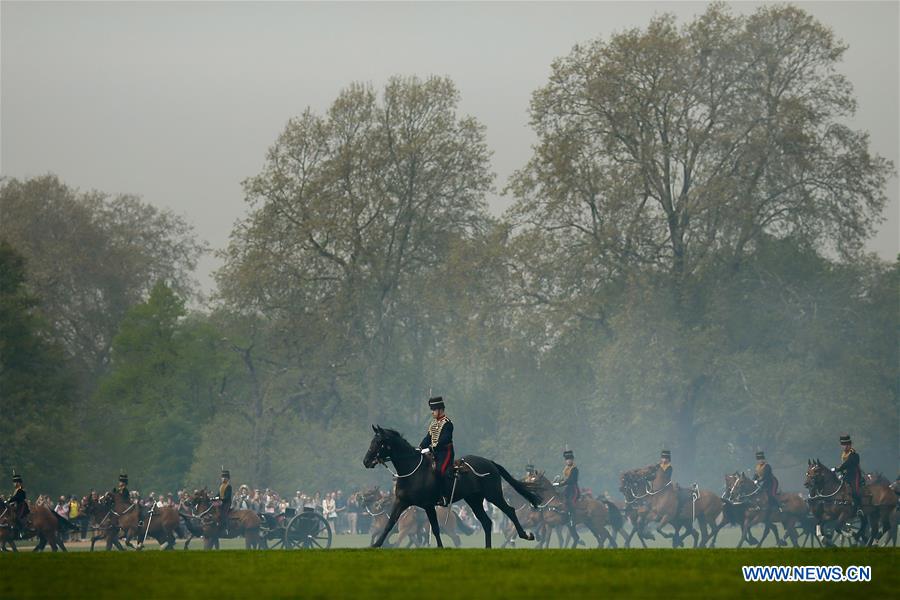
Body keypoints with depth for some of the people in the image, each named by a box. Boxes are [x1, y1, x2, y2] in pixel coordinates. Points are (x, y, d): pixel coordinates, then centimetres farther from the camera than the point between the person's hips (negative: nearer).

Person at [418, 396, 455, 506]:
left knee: (440, 471, -23)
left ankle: (446, 497, -22)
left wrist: (431, 448, -28)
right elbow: (428, 438, 15)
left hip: (445, 452, -9)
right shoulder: (433, 423, 16)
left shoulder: (447, 423, -11)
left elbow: (444, 440, -21)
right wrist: (420, 448, 0)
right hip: (434, 453, 9)